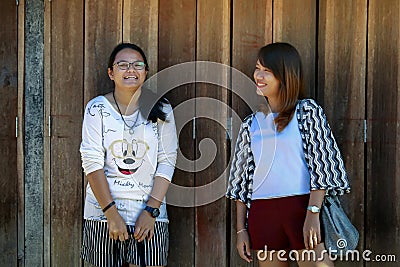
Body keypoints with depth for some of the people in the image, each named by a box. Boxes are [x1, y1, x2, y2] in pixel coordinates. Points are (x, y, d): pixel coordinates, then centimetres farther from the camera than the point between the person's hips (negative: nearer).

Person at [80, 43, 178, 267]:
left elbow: (167, 162, 0)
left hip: (150, 210, 0)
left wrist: (151, 210, -9)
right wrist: (111, 213, -12)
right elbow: (92, 162, -6)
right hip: (103, 211, 0)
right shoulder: (97, 109, 0)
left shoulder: (161, 110, 3)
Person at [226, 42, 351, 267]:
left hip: (302, 207, -4)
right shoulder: (251, 124, 14)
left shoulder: (307, 111, 2)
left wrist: (313, 213, -14)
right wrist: (241, 229, 11)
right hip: (262, 214, 4)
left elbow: (321, 163, -5)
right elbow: (242, 178, 15)